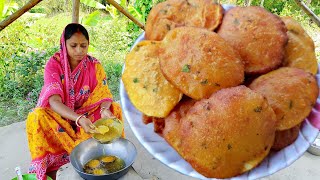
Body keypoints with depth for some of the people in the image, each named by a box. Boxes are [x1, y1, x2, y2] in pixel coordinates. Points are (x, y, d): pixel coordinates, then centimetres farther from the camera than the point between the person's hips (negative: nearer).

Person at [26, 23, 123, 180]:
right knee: (38, 116, -32)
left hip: (88, 113, 2)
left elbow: (103, 95, -14)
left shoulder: (94, 65, -10)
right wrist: (79, 119, -46)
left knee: (114, 109, -21)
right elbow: (54, 101, -28)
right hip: (59, 116, -1)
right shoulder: (53, 64, -17)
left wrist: (104, 111, -39)